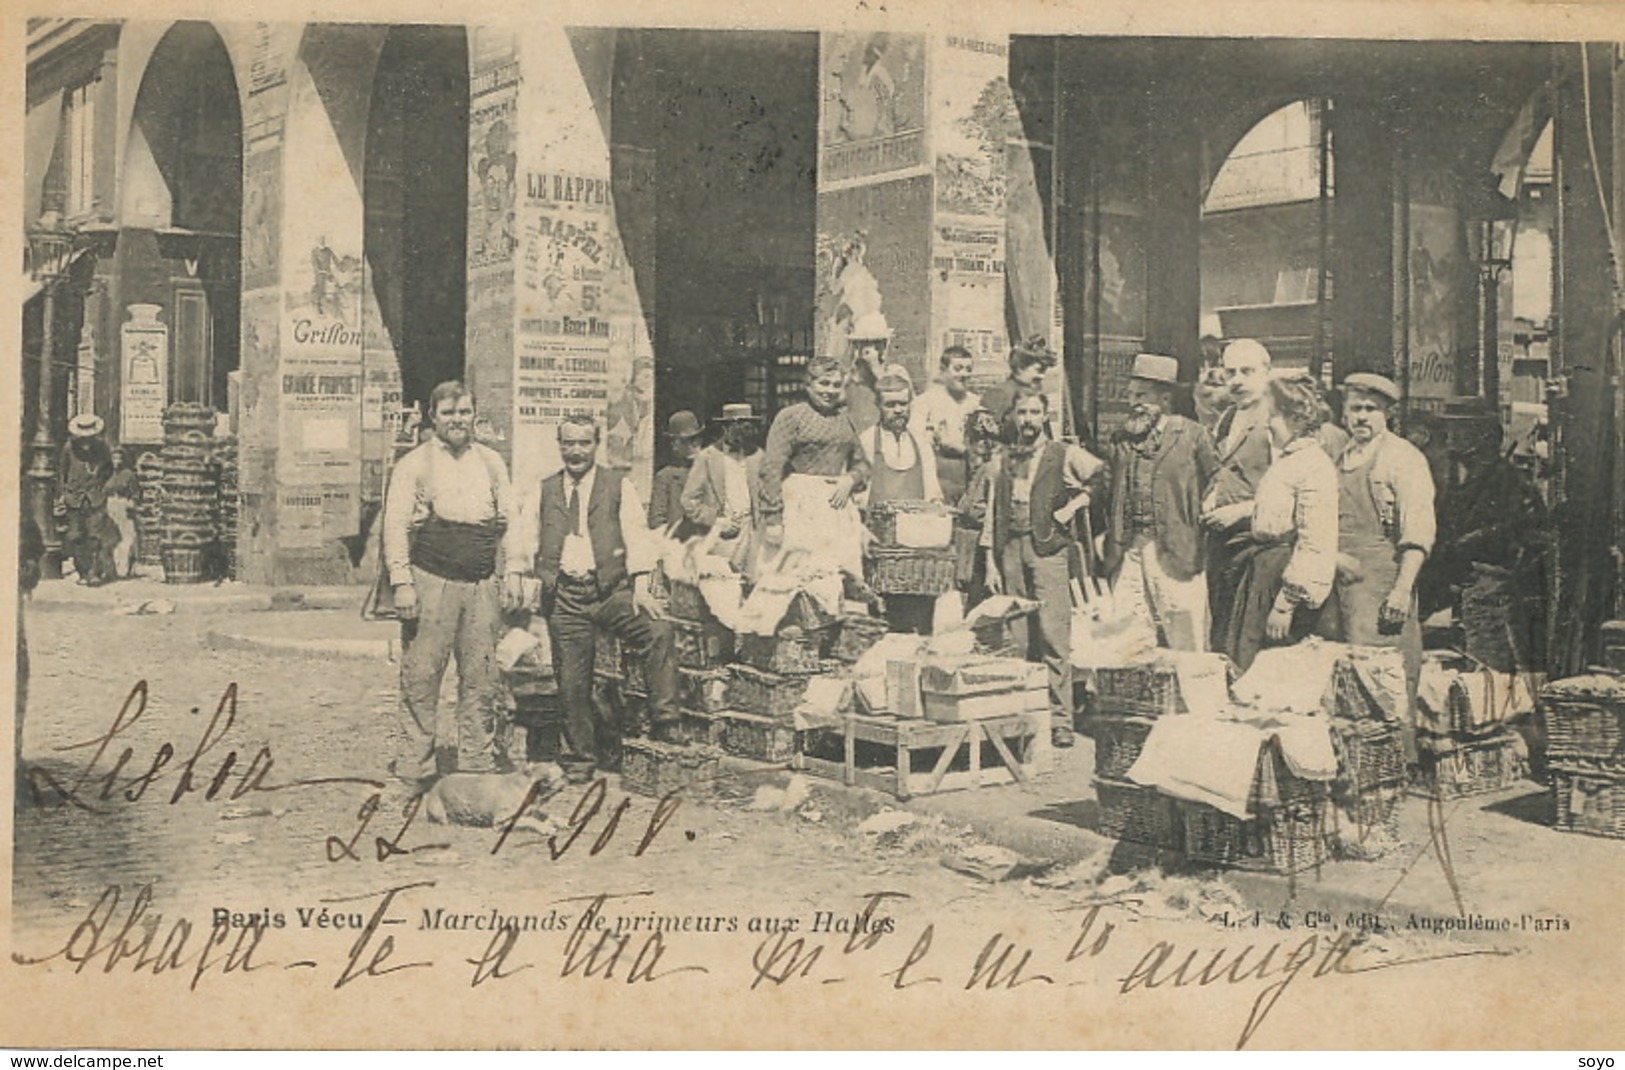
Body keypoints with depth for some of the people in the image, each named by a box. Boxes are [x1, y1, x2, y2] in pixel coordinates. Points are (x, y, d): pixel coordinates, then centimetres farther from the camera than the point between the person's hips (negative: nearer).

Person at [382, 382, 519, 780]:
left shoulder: (492, 463, 13)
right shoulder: (413, 465, 2)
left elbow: (508, 522, 16)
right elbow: (396, 526, -2)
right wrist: (402, 582, -9)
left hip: (483, 583, 3)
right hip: (432, 581, -3)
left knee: (480, 672, 6)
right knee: (423, 672, -3)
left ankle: (476, 754, 16)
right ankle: (418, 755, 7)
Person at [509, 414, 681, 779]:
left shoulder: (619, 485, 6)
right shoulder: (545, 490, 14)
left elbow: (637, 535, -3)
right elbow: (526, 536, 19)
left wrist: (641, 586, -14)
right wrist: (515, 573, 2)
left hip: (612, 589, -2)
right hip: (565, 596, 2)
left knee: (659, 631, -26)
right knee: (572, 680, 3)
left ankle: (665, 721, -15)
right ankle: (580, 756, 20)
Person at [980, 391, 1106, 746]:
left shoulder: (1064, 455, 5)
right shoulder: (1001, 460, 15)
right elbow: (991, 514, 14)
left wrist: (1073, 506, -2)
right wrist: (991, 563, 9)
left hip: (1048, 548, -3)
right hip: (1010, 550, 4)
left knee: (1054, 638, -9)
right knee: (1015, 640, 3)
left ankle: (1060, 720, -6)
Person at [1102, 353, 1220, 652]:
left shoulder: (1191, 435, -1)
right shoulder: (1121, 439, 13)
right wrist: (1108, 534, 7)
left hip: (1174, 554, -4)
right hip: (1128, 552, 4)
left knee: (1184, 644, 0)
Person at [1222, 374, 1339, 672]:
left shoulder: (1315, 466, -13)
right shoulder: (1285, 460, 16)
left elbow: (1314, 544, -19)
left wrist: (1286, 604, -20)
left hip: (1286, 576, -9)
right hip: (1262, 573, 9)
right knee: (1236, 661, 7)